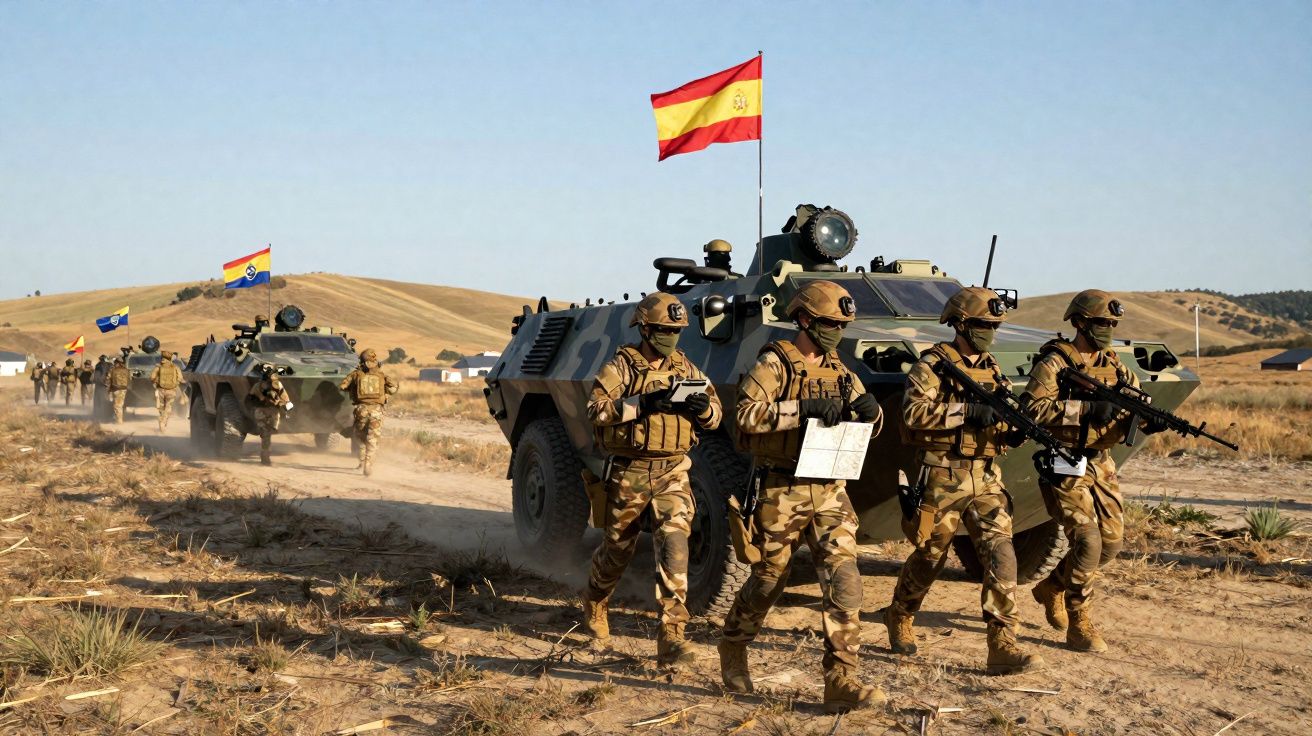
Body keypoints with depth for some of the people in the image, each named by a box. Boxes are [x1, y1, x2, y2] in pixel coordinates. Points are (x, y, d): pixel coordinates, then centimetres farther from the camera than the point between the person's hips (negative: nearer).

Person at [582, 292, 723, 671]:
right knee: (618, 547, 13)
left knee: (674, 544, -14)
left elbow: (716, 414, 12)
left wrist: (704, 409, -12)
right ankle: (594, 603, 44)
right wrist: (642, 404, -28)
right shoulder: (621, 366, -4)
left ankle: (671, 635, -15)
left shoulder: (685, 367, 9)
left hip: (672, 473, 2)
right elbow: (596, 409, -17)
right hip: (628, 472, -2)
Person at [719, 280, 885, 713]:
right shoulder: (774, 363, -6)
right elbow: (747, 414, -21)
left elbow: (869, 425, 17)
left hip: (829, 494, 5)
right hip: (781, 493, -5)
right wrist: (803, 408, -28)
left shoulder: (838, 370, 12)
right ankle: (733, 647, 37)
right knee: (767, 582, 10)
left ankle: (842, 681, -5)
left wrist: (868, 409, -7)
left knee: (844, 582, -8)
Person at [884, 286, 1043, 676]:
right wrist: (969, 409, -23)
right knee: (929, 557, 10)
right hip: (943, 480, -5)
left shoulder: (992, 369, 14)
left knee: (1001, 555, -9)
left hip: (986, 480, 5)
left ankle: (1002, 646, -9)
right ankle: (899, 618, 36)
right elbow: (915, 413, -21)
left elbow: (1001, 429, 17)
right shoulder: (932, 365, -6)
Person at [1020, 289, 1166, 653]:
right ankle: (1079, 625, 1)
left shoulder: (1112, 364, 10)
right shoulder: (1054, 363, -11)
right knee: (1087, 542, -14)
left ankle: (1052, 585, 31)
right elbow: (1032, 407, -24)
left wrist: (1148, 421, -17)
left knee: (1111, 542, 8)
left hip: (1101, 466, 7)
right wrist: (1086, 407, -27)